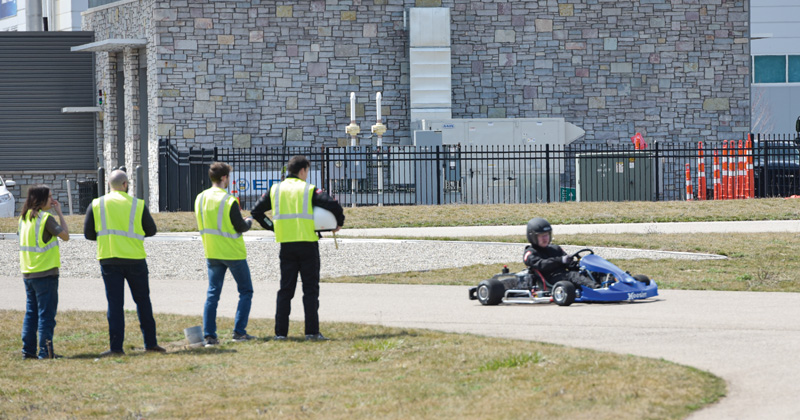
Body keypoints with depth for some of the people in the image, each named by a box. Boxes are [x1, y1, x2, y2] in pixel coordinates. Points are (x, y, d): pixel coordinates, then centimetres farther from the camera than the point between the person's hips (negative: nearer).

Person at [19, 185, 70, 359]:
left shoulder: (24, 218, 8)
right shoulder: (46, 218, -14)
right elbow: (65, 236, -11)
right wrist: (59, 213, -4)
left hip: (28, 273, 7)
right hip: (46, 273, -7)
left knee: (31, 312, 12)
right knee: (46, 313, -4)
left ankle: (28, 350, 10)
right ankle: (45, 351, -6)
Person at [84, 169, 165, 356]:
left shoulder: (96, 205, 1)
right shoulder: (138, 205, 0)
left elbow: (88, 234, 4)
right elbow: (151, 230, 7)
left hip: (108, 260, 0)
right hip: (135, 259, 0)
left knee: (115, 304, 2)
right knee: (143, 301, 12)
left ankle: (116, 347, -3)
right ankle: (150, 343, 15)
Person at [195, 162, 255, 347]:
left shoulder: (200, 199, 1)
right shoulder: (229, 201, -18)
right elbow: (241, 227, -13)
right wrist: (248, 222, 9)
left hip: (212, 253, 5)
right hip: (233, 253, -5)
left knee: (213, 293, 9)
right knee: (245, 291, 9)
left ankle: (209, 335, 0)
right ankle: (239, 331, 3)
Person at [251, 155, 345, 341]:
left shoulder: (275, 190, 8)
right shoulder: (309, 190, -4)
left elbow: (256, 211, 10)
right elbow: (333, 205, -13)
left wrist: (270, 226, 17)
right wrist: (339, 223, 4)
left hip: (286, 244, 3)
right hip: (308, 243, -3)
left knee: (285, 289, 8)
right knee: (310, 289, 1)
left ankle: (280, 331, 4)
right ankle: (312, 331, -4)